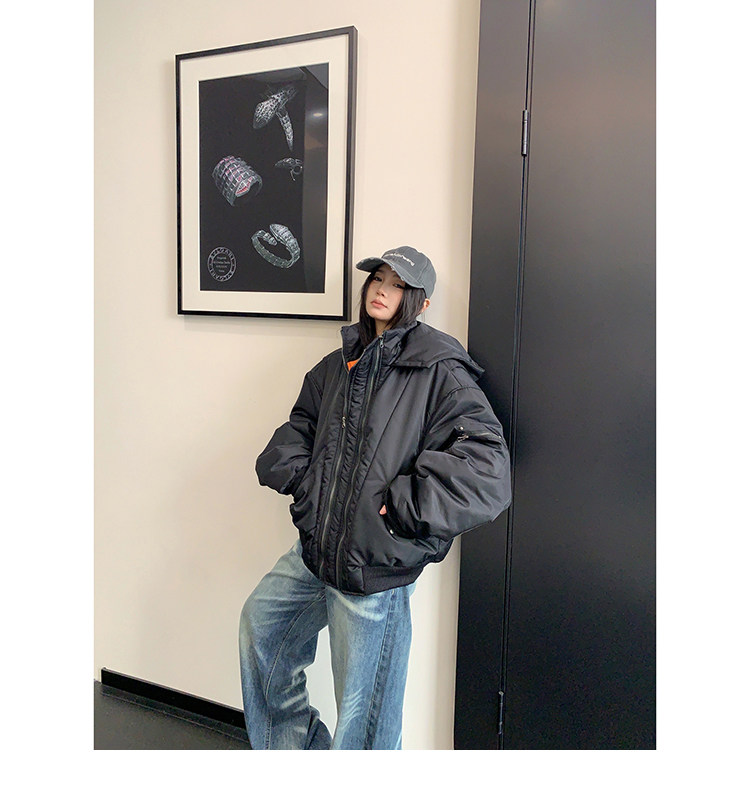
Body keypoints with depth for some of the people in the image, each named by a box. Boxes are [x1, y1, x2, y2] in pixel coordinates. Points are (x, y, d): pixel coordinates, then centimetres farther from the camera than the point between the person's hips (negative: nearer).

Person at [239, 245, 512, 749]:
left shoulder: (439, 372, -13)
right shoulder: (339, 365, 10)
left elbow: (484, 463, -22)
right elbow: (298, 429, 22)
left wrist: (401, 505, -20)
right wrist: (301, 479, 4)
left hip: (376, 565, -8)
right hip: (314, 549, 8)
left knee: (362, 717, 7)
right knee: (260, 624, 26)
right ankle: (296, 744, 47)